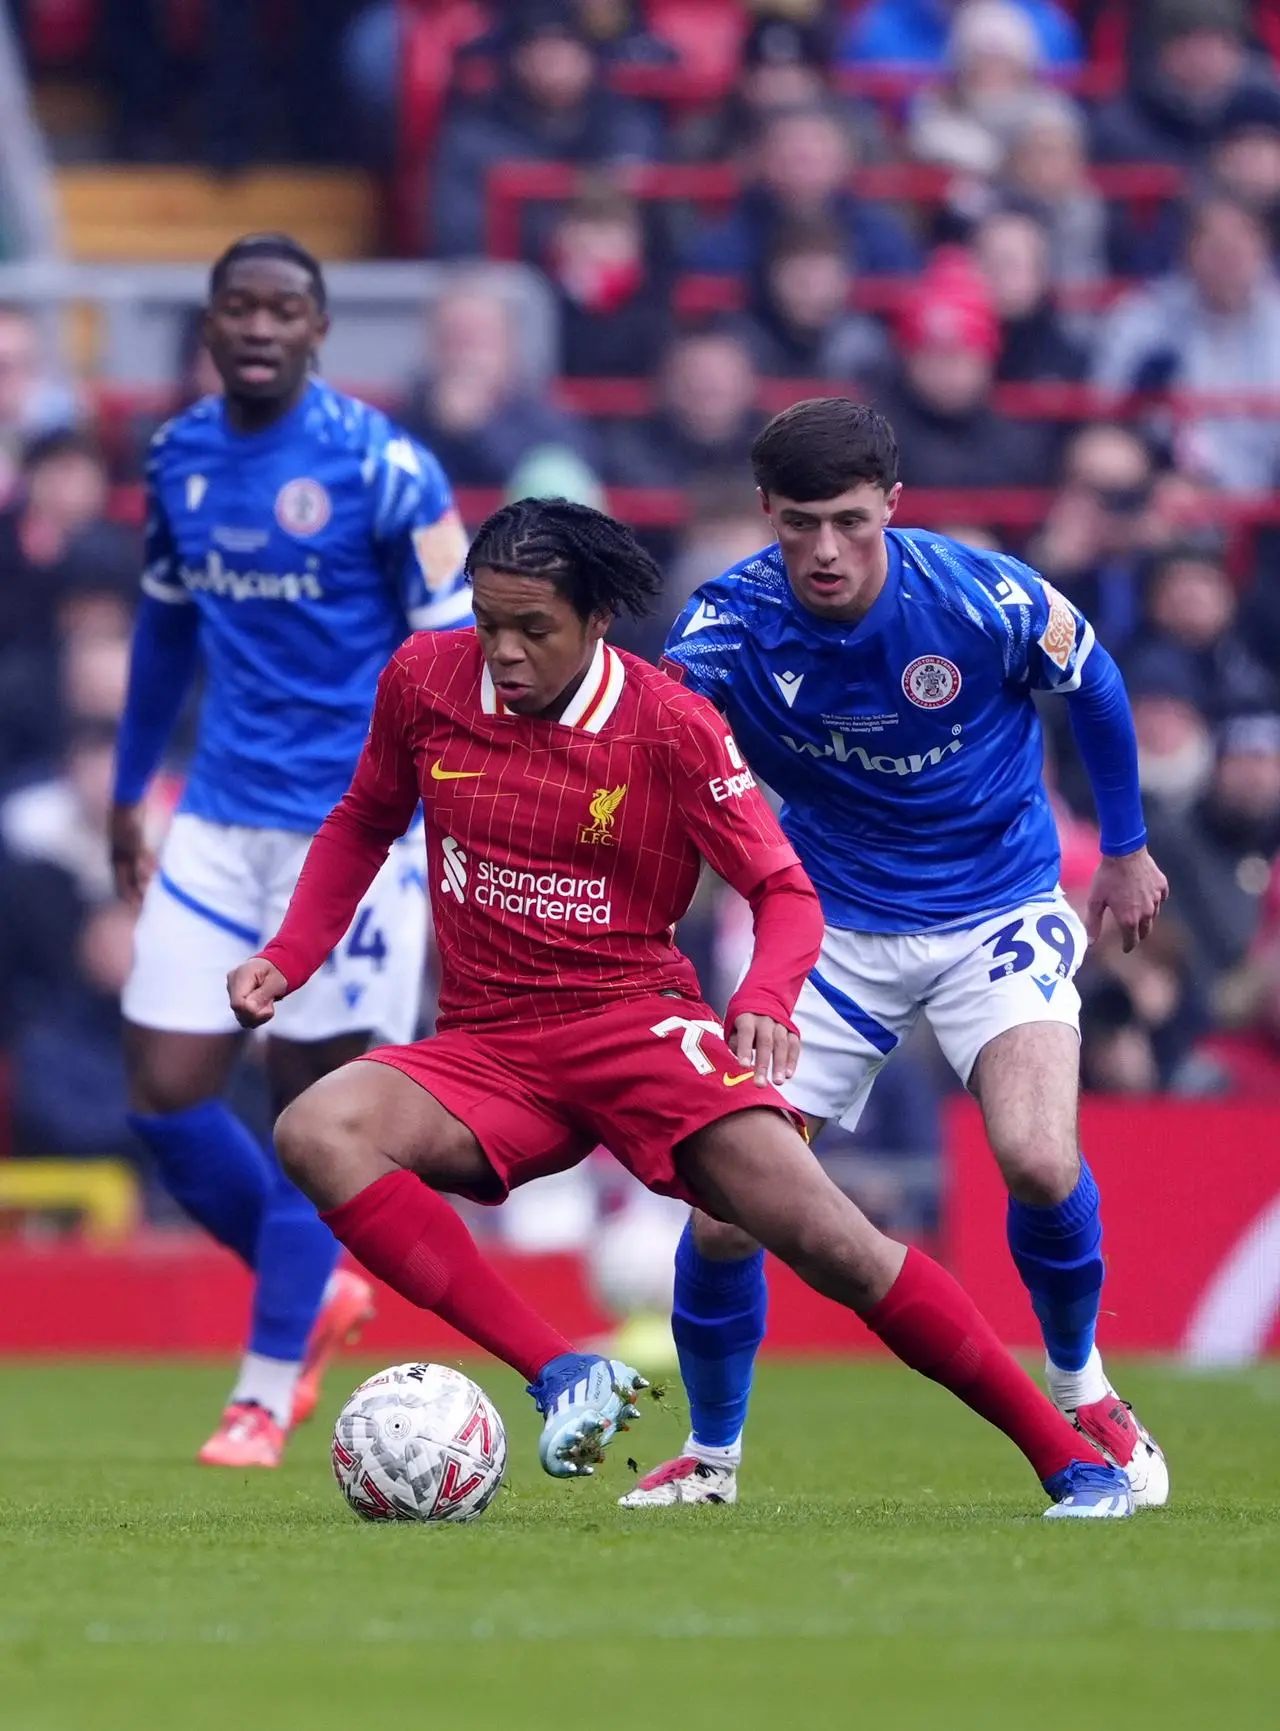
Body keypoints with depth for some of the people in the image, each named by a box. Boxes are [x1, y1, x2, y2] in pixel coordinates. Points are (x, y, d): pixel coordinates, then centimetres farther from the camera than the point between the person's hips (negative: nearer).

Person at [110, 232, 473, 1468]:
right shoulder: (179, 460, 6)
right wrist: (130, 786, 23)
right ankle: (313, 1287, 23)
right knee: (164, 1094, -2)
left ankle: (265, 1394, 9)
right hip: (220, 822, 5)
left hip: (353, 827, -5)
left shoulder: (381, 468, -11)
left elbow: (455, 644, -8)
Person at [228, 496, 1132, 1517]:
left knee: (830, 1242, -21)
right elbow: (365, 823, 20)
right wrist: (288, 960, 6)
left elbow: (784, 889, -5)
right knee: (315, 1134, -29)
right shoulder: (425, 681, 1)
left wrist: (766, 998, -27)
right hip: (487, 1050, 3)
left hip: (635, 1022, -3)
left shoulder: (670, 725, -7)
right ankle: (561, 1376, -30)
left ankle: (1070, 1459, -7)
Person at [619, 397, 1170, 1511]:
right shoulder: (733, 622, -17)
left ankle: (1085, 1399, 5)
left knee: (1039, 1162, -24)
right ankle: (711, 1459, 18)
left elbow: (1095, 689, 1)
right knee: (727, 1202, -7)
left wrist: (1125, 849, 13)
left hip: (998, 911, -2)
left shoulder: (984, 599, -19)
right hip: (834, 925, 2)